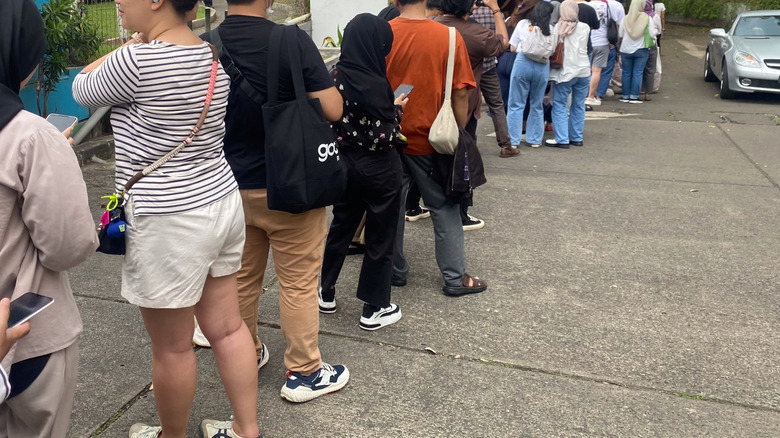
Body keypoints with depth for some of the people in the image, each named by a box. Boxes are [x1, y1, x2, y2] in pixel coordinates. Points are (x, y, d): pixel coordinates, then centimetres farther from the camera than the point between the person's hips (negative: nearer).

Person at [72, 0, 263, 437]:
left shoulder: (139, 60, -19)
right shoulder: (210, 55, 5)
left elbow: (83, 88, 0)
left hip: (171, 222, -9)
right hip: (222, 203, 9)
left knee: (172, 349, 11)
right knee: (227, 327, 17)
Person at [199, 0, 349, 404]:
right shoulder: (293, 42, -17)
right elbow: (332, 110, -17)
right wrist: (321, 79, 2)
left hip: (231, 185, 5)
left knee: (241, 279, 19)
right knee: (298, 283, 8)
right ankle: (304, 373, 20)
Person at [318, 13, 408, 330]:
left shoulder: (334, 77, -3)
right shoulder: (374, 84, -22)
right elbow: (383, 137, -22)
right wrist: (397, 109, -6)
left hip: (345, 165, 6)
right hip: (379, 169, -6)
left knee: (340, 228, 21)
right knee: (380, 238, 8)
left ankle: (327, 295, 33)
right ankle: (374, 310, 19)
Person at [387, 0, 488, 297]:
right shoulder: (449, 37, -10)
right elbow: (460, 93, -8)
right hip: (431, 138, -1)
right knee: (444, 208, 11)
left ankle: (394, 272, 26)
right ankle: (455, 278, 18)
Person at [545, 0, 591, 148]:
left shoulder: (559, 27, -2)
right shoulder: (585, 28, 6)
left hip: (565, 71, -3)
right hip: (583, 71, 4)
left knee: (559, 105, 1)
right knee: (579, 105, 10)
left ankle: (562, 139, -4)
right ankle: (577, 138, 16)